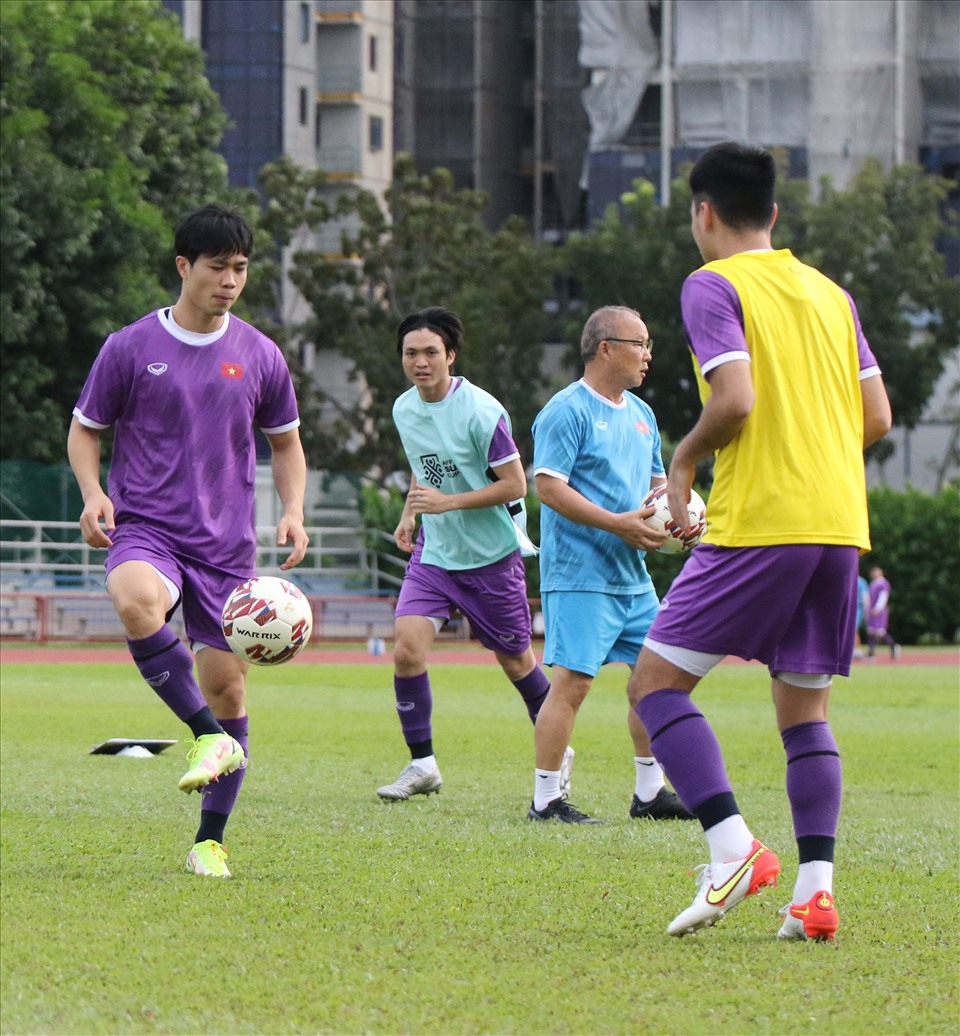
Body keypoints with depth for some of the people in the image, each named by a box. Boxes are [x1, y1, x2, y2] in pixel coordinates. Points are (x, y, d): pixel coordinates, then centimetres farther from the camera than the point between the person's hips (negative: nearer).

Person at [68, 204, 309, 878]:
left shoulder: (260, 356, 6)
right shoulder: (130, 348, -1)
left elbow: (286, 441, 19)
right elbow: (85, 428, 10)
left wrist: (293, 510, 3)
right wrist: (93, 492, -9)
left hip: (227, 544, 3)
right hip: (146, 527, -3)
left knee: (228, 688, 1)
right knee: (136, 599, -38)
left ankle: (211, 842, 14)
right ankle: (210, 738, -29)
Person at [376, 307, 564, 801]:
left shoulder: (481, 412, -18)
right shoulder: (403, 410, 2)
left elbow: (515, 484, -16)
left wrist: (448, 502, -23)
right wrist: (409, 514, 7)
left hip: (491, 555, -5)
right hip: (433, 552, 5)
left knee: (515, 660, 8)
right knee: (407, 649, -14)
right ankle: (422, 765, -3)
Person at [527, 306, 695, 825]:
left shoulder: (640, 413, 17)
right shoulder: (567, 410, -10)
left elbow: (656, 482, 27)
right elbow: (548, 486, -17)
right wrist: (618, 523, -22)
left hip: (631, 573, 9)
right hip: (579, 573, -9)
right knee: (572, 680, -12)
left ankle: (649, 792, 20)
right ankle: (546, 799, -7)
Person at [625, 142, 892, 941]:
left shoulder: (714, 286, -3)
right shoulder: (830, 293, 16)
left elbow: (734, 401, -16)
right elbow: (878, 416, 14)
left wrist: (684, 461, 1)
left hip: (757, 523, -6)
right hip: (840, 523, 7)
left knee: (657, 680, 1)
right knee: (805, 705, 12)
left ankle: (733, 848, -15)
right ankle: (815, 888, 0)